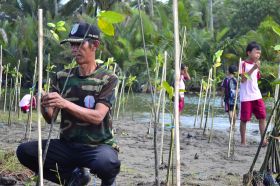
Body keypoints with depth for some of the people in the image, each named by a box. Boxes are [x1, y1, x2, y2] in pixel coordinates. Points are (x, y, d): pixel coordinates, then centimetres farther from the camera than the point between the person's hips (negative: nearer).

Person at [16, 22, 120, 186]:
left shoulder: (108, 79, -6)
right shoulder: (63, 77, 5)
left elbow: (98, 117, -18)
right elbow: (50, 118, 2)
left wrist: (65, 103, -31)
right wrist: (45, 107, -22)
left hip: (98, 146, -4)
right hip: (67, 145, 4)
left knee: (108, 163, -39)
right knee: (24, 151, -18)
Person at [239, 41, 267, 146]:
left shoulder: (256, 65, 15)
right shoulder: (243, 64, -5)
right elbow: (242, 79, -16)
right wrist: (253, 68, -20)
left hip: (257, 96, 6)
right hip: (246, 97, -6)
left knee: (262, 117, -3)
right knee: (244, 119, 0)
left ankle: (264, 140, -3)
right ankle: (243, 141, 9)